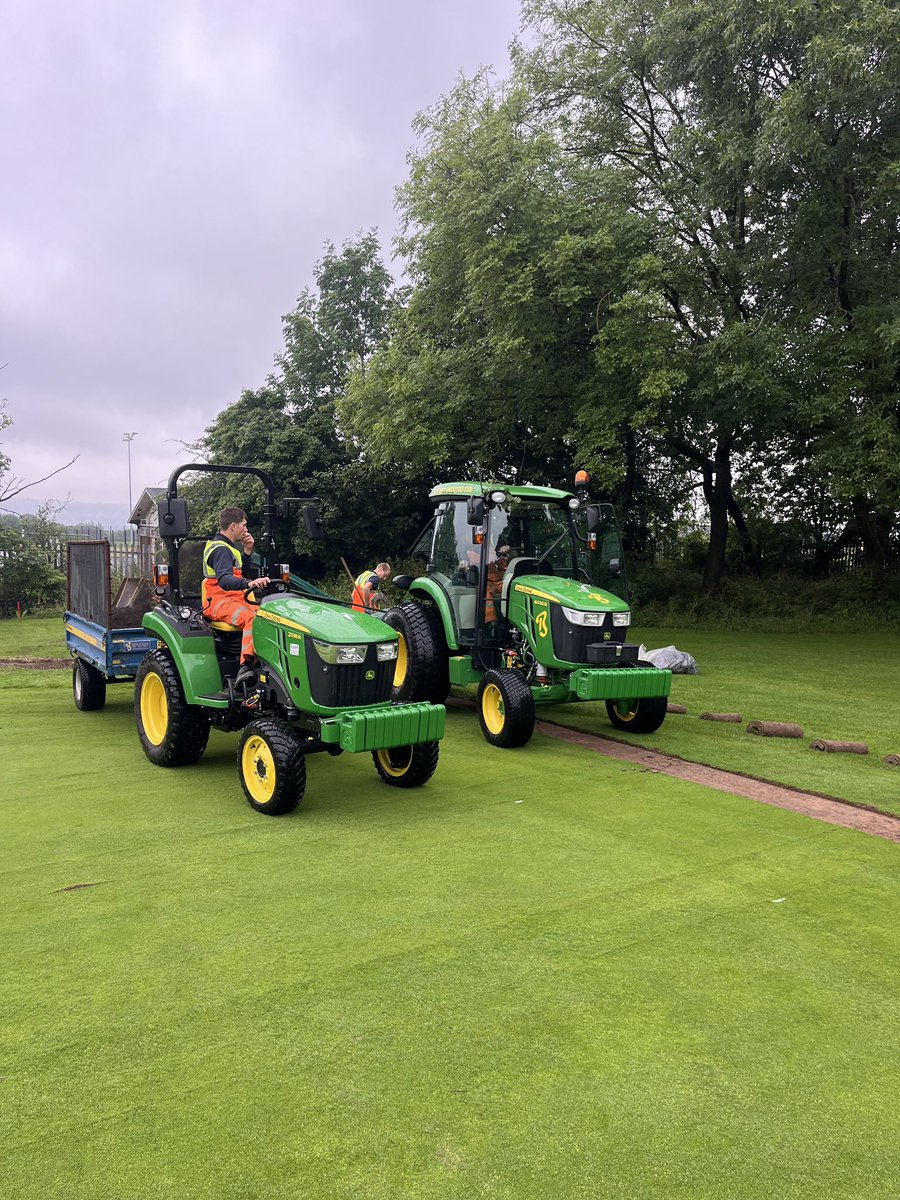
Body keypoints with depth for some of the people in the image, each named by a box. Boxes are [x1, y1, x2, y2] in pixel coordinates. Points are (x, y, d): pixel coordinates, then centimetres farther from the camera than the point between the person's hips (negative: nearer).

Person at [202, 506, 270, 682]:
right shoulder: (221, 549, -11)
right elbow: (224, 580, -28)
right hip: (219, 601, -10)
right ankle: (246, 666, -47)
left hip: (234, 598, 10)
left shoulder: (226, 547, 23)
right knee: (252, 618, -37)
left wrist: (247, 550, 16)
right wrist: (249, 583, -47)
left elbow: (240, 572, 31)